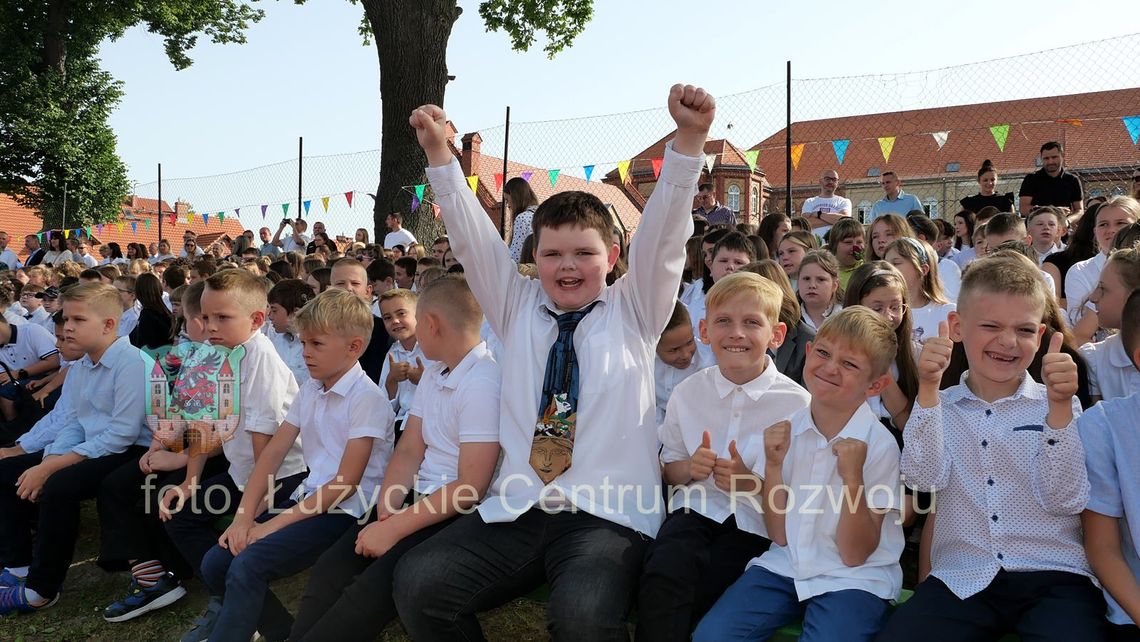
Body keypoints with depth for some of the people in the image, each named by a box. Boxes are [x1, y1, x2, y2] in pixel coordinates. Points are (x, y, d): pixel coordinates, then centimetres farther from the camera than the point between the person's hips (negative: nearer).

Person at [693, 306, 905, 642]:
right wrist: (774, 465, -13)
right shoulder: (786, 430, -2)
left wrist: (852, 476, -23)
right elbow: (779, 535, -1)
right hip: (785, 565, 3)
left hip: (854, 579, -2)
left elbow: (854, 554, -11)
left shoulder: (879, 445, -12)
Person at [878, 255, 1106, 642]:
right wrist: (929, 388, -18)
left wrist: (1059, 405, -18)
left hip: (1052, 579, 0)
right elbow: (925, 480, -10)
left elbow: (1063, 500, -8)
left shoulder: (1057, 404, 4)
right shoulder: (941, 405, 7)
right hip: (962, 579, 1)